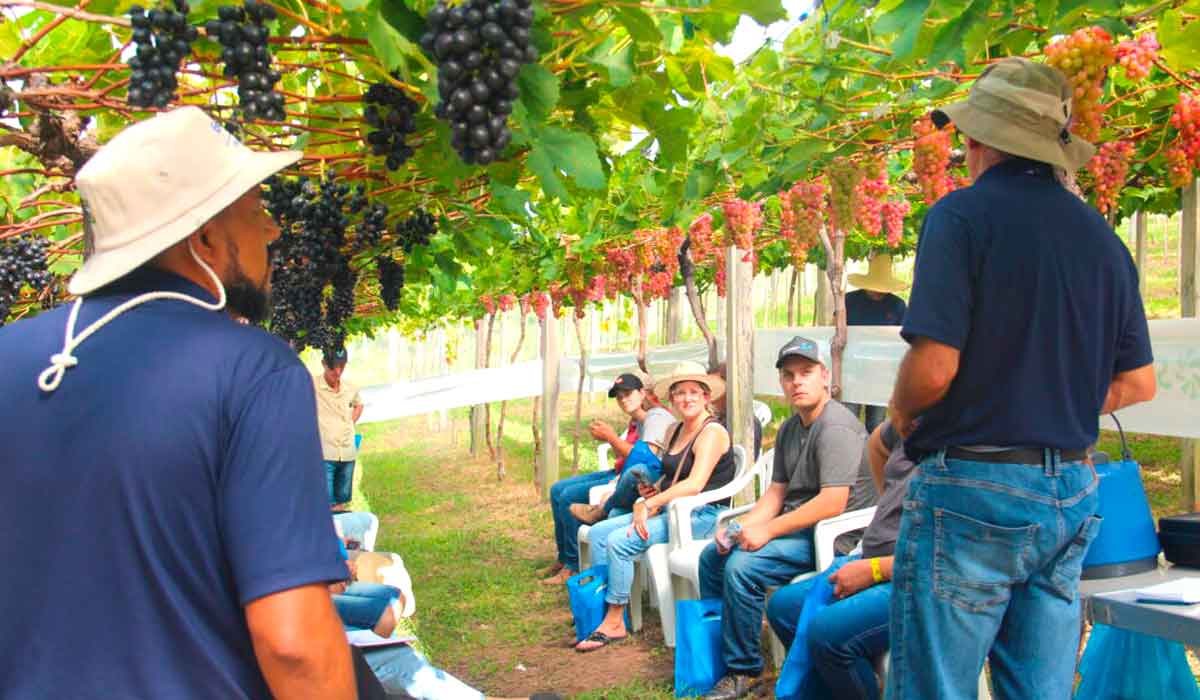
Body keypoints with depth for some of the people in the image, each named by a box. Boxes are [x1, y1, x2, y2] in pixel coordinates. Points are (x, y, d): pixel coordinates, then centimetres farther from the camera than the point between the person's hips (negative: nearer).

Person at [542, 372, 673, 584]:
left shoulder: (657, 417, -12)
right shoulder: (635, 421, 18)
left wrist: (612, 437, -18)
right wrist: (608, 440, 0)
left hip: (638, 480, -11)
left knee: (569, 497, -19)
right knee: (558, 490, 7)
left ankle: (574, 566, -10)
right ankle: (563, 559, 10)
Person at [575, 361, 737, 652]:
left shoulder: (712, 432, -12)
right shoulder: (675, 431, 16)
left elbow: (694, 484, -23)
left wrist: (650, 503, -20)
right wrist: (652, 491, 0)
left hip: (701, 515, -9)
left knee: (620, 541, -23)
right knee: (598, 532, -3)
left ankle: (614, 622, -11)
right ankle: (603, 606, -6)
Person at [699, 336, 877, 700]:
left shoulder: (836, 426, -18)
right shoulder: (789, 429, 14)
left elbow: (832, 502, -25)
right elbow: (776, 492, 13)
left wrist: (768, 530, -22)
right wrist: (741, 528, -5)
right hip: (794, 527, 10)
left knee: (741, 567, -26)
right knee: (712, 556, 10)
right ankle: (716, 651, 20)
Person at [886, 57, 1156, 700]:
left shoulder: (964, 214, -10)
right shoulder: (1100, 236, 10)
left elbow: (933, 367, -18)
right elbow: (1136, 385, 13)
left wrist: (902, 415, 2)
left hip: (972, 485, -7)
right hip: (1070, 497, 7)